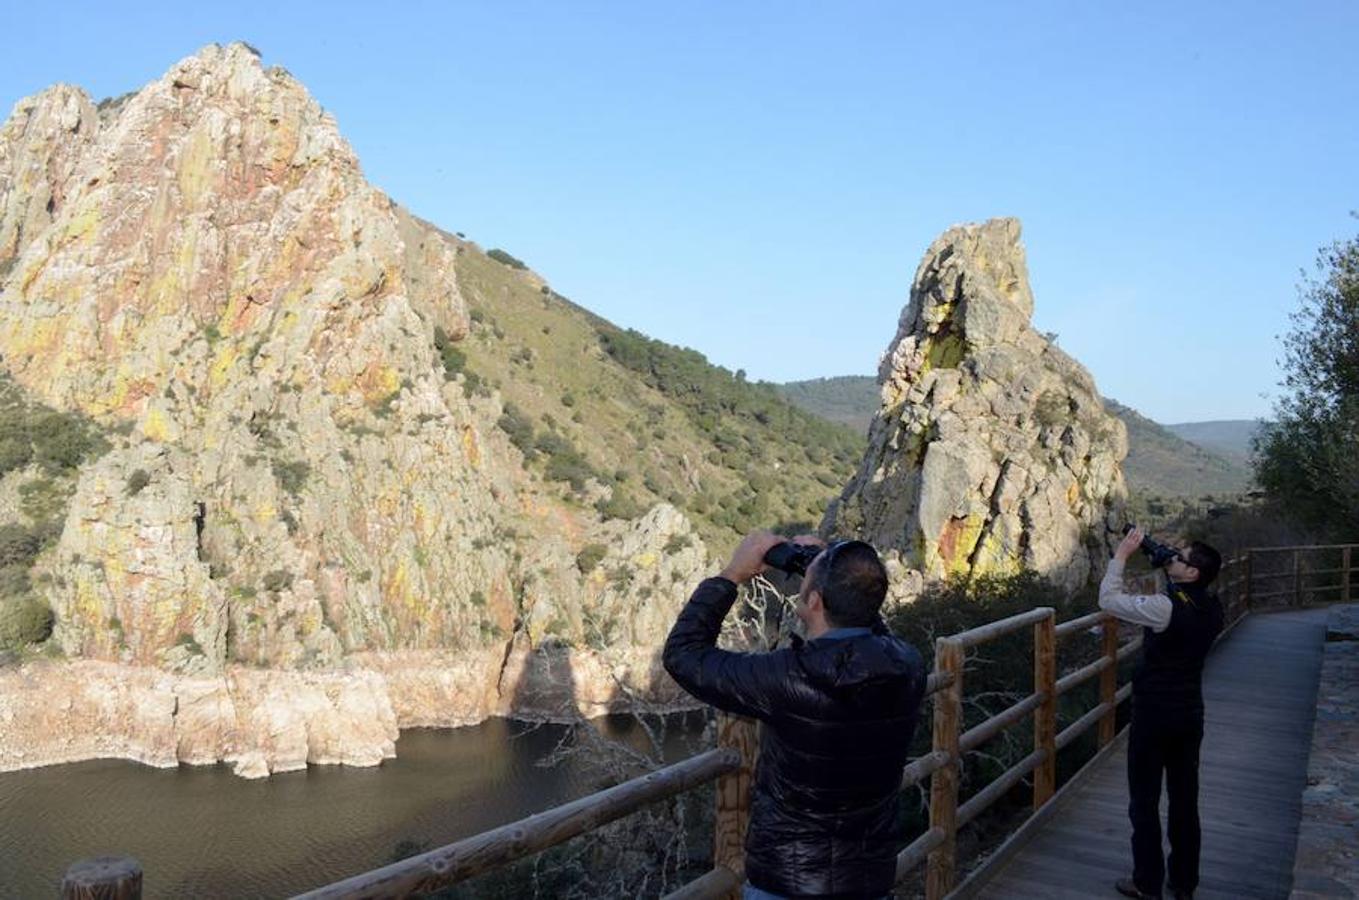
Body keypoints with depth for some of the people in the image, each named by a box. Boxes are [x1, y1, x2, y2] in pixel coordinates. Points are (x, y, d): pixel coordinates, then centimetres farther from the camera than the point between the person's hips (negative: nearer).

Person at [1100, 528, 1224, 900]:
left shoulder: (1165, 608, -23)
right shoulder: (1212, 610, -1)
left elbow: (1108, 599, -17)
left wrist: (1122, 554, -10)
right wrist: (1164, 565, 7)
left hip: (1154, 716, -7)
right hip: (1190, 713, 7)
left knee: (1145, 800, 6)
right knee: (1184, 799, 16)